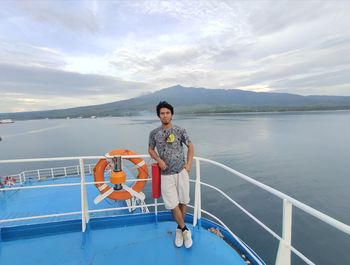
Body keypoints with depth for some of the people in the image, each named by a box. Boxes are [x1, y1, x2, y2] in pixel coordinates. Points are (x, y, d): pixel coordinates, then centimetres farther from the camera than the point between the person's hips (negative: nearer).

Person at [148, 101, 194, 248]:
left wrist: (189, 163, -3)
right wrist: (159, 160, -6)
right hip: (166, 174, 0)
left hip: (182, 171, 0)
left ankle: (180, 229, 33)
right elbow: (150, 150, 12)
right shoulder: (154, 133, 1)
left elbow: (190, 146, 7)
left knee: (183, 202, 9)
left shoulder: (180, 131, -1)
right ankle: (185, 229, 23)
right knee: (173, 204, 0)